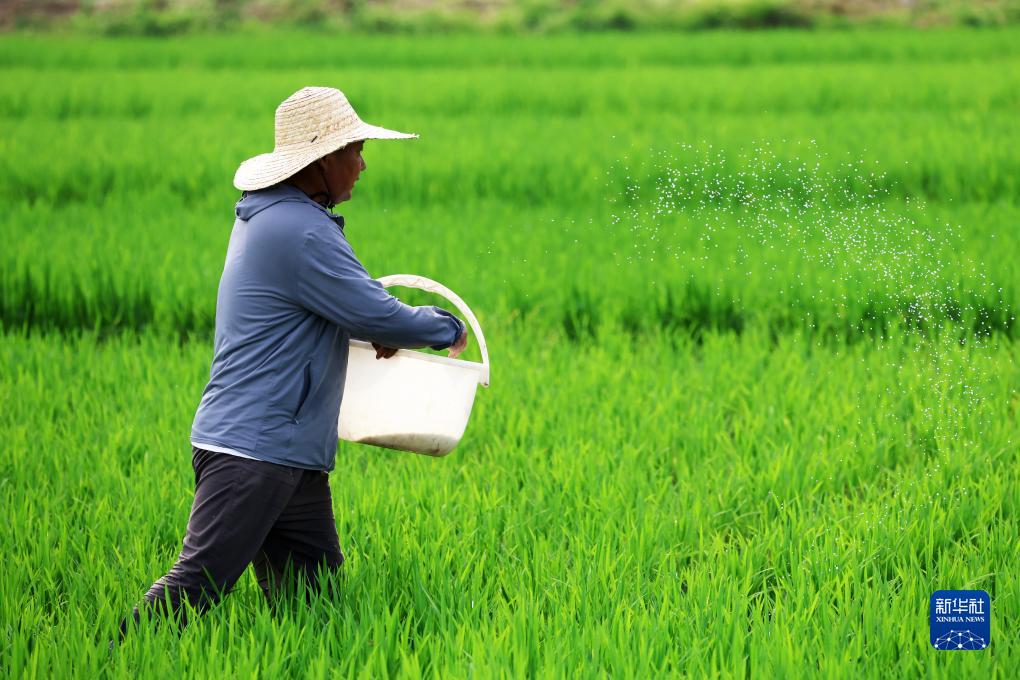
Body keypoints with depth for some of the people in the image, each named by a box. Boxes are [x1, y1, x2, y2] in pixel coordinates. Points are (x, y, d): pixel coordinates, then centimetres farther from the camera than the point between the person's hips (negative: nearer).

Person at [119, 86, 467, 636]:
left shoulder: (266, 216, 17)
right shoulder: (301, 231, -15)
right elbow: (378, 317, -14)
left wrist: (370, 328, 19)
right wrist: (447, 329, 5)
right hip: (252, 448, -11)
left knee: (314, 591, 5)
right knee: (197, 585, -14)